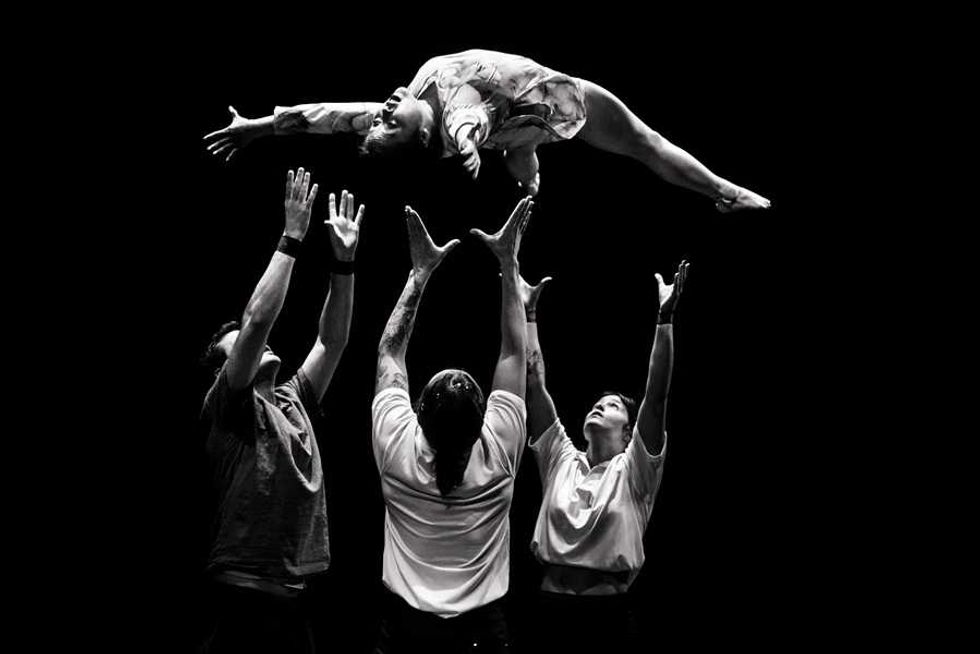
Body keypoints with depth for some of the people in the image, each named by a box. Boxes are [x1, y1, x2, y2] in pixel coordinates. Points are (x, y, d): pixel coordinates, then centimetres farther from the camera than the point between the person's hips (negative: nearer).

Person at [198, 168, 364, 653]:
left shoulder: (294, 403, 16)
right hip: (245, 594, -7)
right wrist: (291, 239, -14)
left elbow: (332, 340, 11)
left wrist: (344, 262, 2)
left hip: (295, 592, 7)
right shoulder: (227, 407, -4)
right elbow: (257, 319, -16)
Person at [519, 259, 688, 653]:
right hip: (551, 607, 3)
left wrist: (665, 320, -16)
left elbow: (655, 397, -9)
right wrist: (528, 313, 3)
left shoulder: (632, 471, 2)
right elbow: (534, 385, 6)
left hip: (609, 613, -3)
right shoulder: (560, 459, 11)